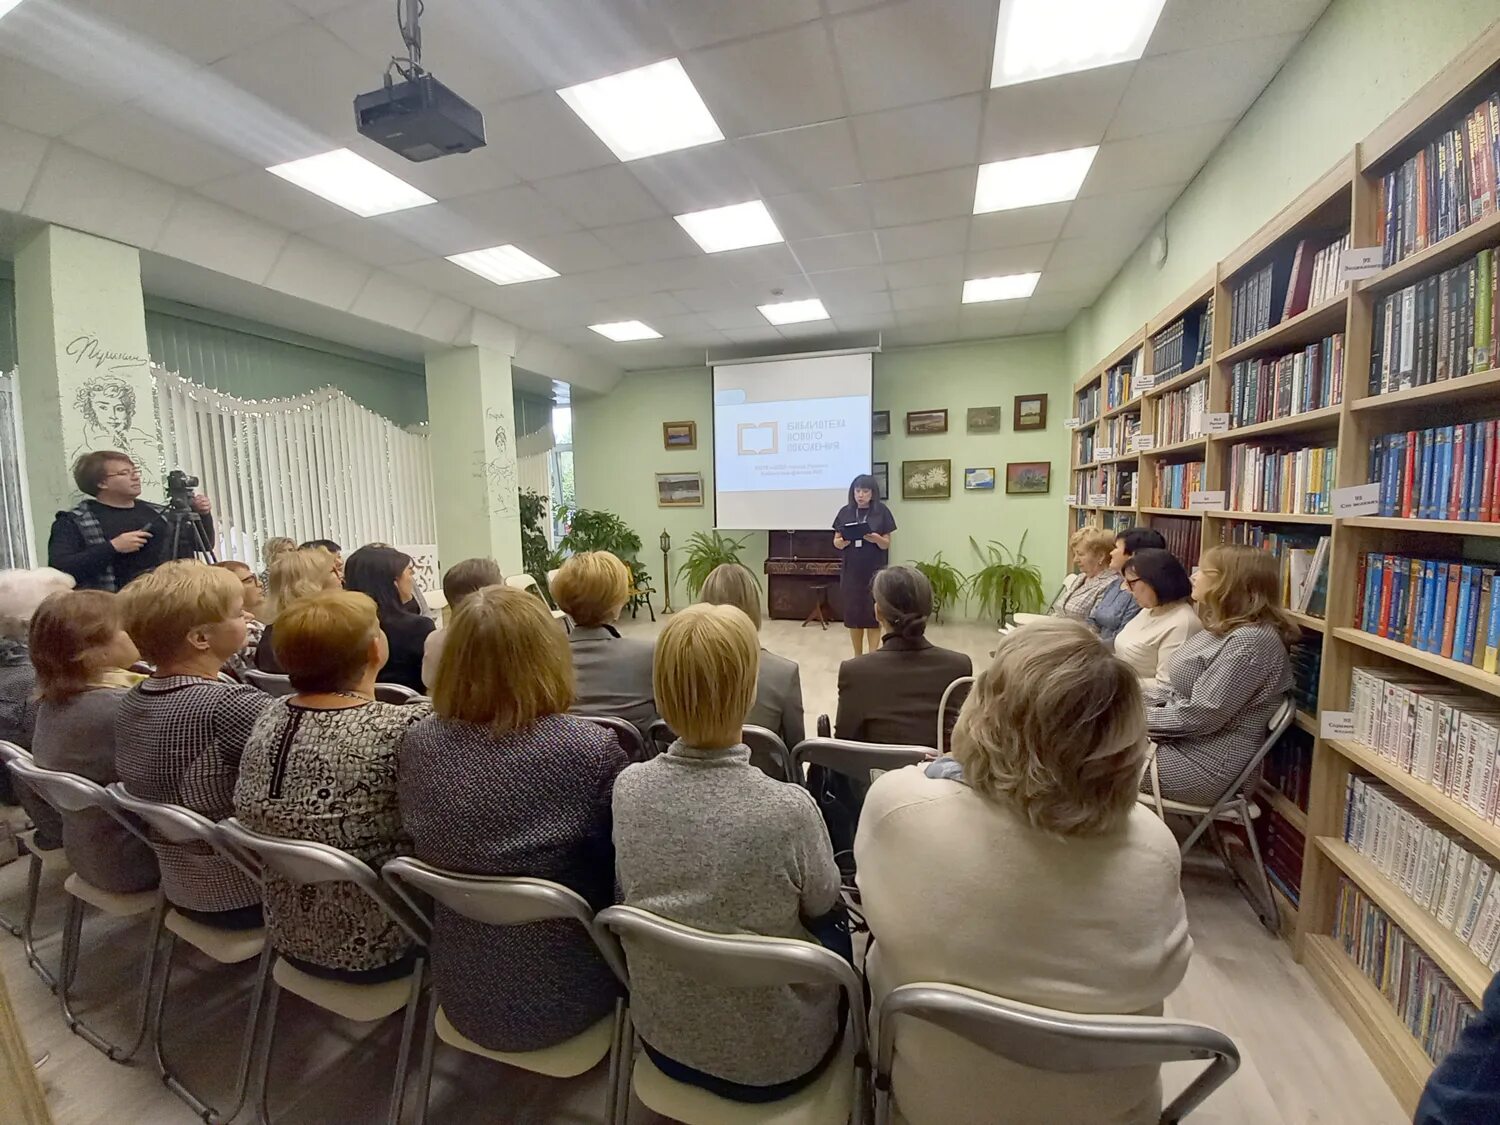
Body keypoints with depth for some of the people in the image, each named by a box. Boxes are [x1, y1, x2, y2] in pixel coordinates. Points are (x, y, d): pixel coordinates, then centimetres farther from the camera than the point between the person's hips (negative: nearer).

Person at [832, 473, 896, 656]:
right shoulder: (845, 512, 3)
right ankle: (857, 657, 20)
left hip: (875, 571, -2)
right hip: (851, 571, 2)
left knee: (873, 615, 0)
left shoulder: (882, 511, -2)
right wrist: (841, 542, -17)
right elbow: (836, 541, 5)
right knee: (852, 614, 6)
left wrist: (877, 539, -23)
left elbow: (886, 544, -2)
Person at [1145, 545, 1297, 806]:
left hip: (1206, 765, -9)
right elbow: (1176, 689, 13)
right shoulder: (1224, 629, 9)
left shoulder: (1249, 641, -22)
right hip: (1181, 741, 9)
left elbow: (1200, 716, -25)